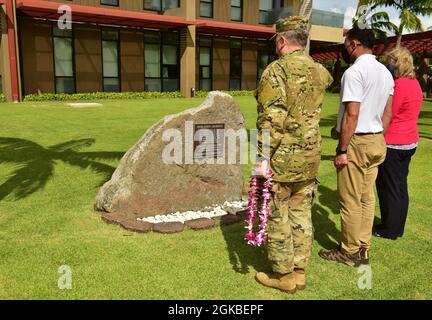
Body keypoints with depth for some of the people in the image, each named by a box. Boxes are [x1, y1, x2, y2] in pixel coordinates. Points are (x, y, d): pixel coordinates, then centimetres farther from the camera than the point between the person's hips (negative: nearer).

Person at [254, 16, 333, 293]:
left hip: (281, 159, -7)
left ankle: (283, 276, 18)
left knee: (278, 218, 6)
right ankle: (299, 272, 26)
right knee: (302, 214, 15)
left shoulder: (277, 70, -13)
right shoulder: (320, 72, 7)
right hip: (310, 158, 7)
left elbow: (271, 120, -19)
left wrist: (262, 159, -15)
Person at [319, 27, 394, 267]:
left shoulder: (355, 72, -15)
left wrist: (342, 150, -17)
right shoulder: (386, 73, 12)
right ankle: (363, 249, 23)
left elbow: (351, 115, -20)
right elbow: (387, 115, 13)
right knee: (367, 198, 14)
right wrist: (377, 140, 19)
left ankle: (350, 252, 14)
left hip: (357, 141, -9)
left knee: (350, 201, 2)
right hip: (377, 142, 9)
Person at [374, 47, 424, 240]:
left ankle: (390, 230, 13)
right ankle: (398, 227, 28)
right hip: (410, 142, 9)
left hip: (393, 144, -9)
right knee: (400, 185, 16)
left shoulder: (398, 85, -19)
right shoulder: (415, 83, 9)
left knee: (389, 186, 2)